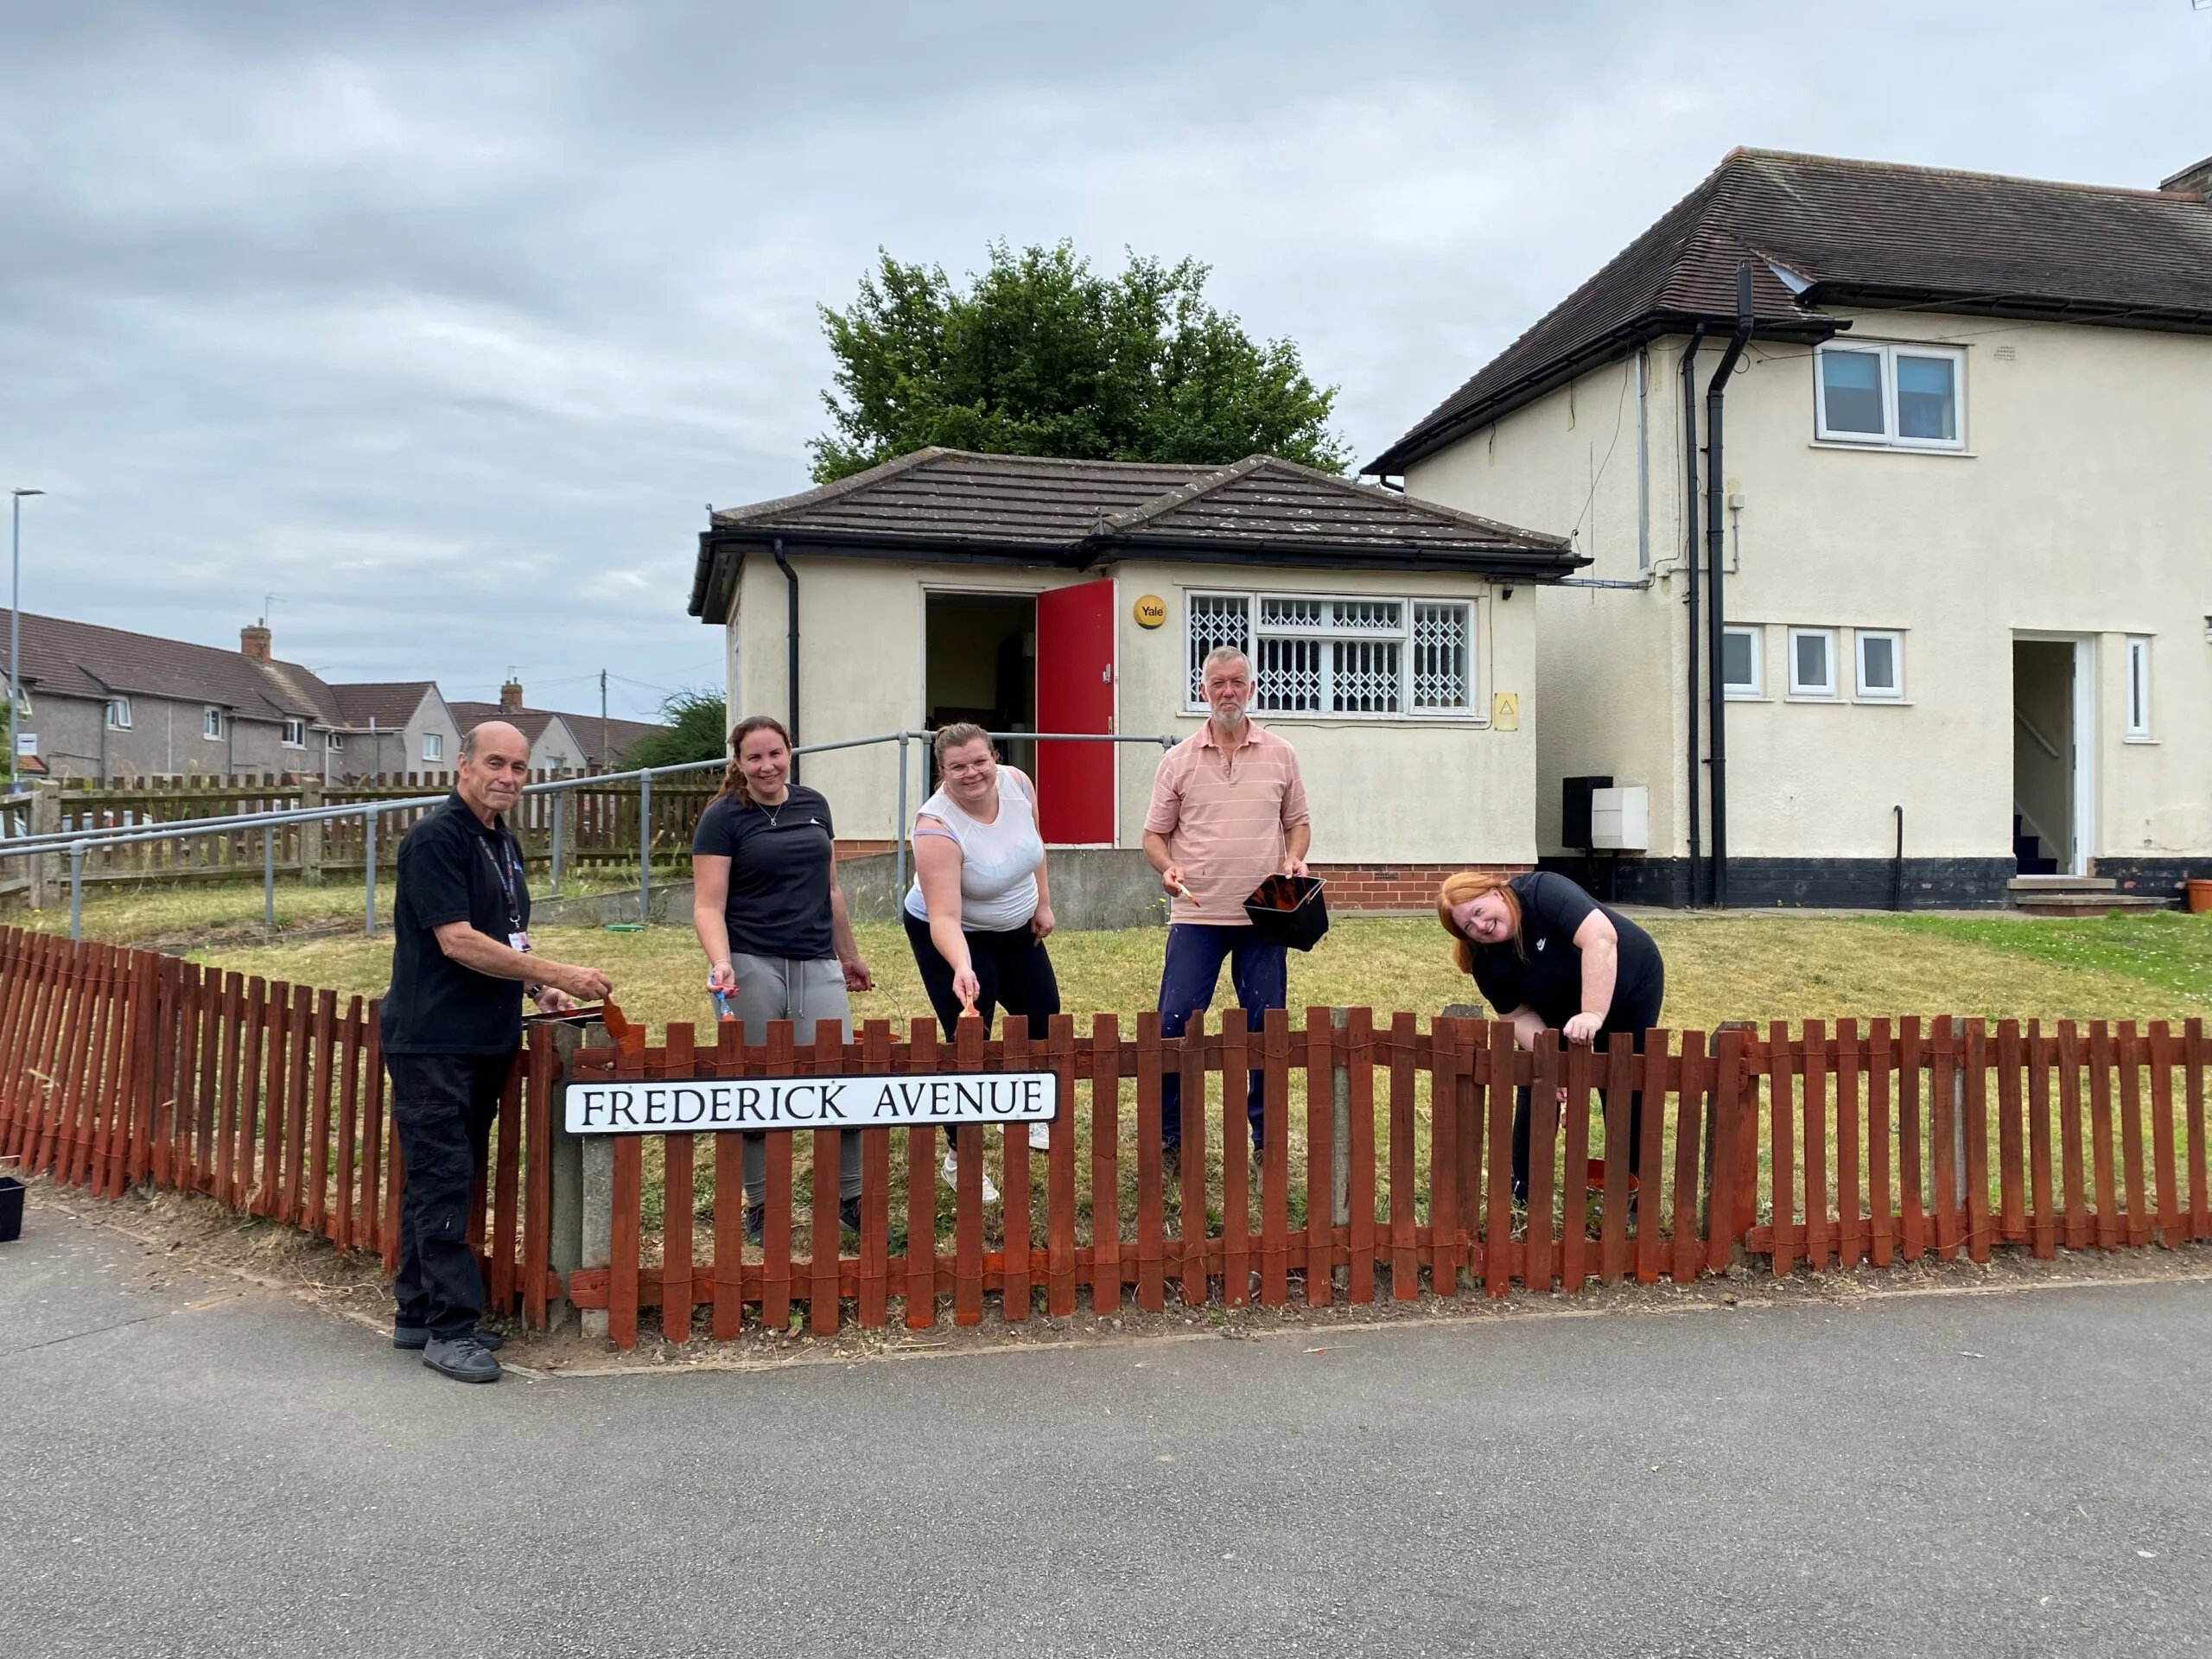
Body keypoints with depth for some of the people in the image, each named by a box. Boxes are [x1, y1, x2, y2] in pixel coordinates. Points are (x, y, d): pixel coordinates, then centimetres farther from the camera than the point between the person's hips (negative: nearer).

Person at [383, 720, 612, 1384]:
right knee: (442, 1182, -6)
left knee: (443, 1180, 14)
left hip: (487, 1040, 9)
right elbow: (458, 941, -20)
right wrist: (559, 975, -21)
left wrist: (539, 989, 8)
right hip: (432, 1042, -9)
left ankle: (419, 1314, 23)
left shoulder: (504, 843, 15)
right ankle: (451, 1329, -1)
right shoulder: (435, 838, -13)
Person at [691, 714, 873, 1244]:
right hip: (752, 968, -3)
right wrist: (721, 961, -23)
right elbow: (708, 905, -7)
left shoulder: (813, 805, 12)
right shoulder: (722, 818, -2)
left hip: (818, 967, 4)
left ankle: (851, 1198, 13)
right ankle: (760, 1205, 17)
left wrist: (849, 955, 24)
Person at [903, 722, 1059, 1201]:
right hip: (954, 937, -6)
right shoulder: (937, 827, -33)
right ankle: (961, 1156, 8)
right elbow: (944, 918, -38)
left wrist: (1043, 902, 4)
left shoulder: (1017, 784, -17)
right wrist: (962, 969, -53)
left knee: (1043, 1019, 15)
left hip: (1017, 929, 7)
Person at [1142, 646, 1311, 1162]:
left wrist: (1294, 859, -6)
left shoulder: (1280, 755, 7)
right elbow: (1154, 834, 6)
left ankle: (1267, 1134, 20)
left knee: (1265, 1028, 7)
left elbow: (1297, 822, 14)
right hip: (1196, 914, -1)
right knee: (1174, 1025, -3)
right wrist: (1167, 868, -14)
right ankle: (1170, 1136, 11)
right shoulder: (1179, 760, 3)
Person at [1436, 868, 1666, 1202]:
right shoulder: (1486, 961, -20)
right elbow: (1519, 1016, -15)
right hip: (1562, 1006, 4)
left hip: (1630, 982, -4)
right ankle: (1524, 1190, 11)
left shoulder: (1543, 892, -36)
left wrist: (1593, 1014, -54)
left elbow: (1601, 937, -48)